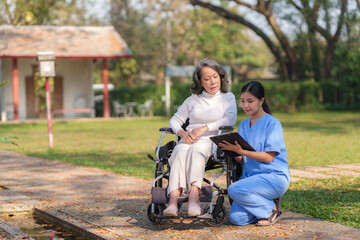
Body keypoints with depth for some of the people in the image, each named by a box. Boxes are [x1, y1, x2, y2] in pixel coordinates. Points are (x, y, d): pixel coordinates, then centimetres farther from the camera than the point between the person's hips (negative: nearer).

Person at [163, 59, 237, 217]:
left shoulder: (228, 97, 14)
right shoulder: (193, 100, 21)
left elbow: (230, 120, -4)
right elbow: (175, 120, 19)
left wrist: (205, 128, -15)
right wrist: (181, 132, -5)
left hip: (212, 140, -2)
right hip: (189, 139, 2)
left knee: (197, 149, -38)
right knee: (180, 152, -34)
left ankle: (193, 195, -54)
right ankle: (173, 200, -51)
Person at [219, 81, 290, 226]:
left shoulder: (272, 123, -6)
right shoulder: (243, 125, 15)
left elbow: (269, 157, -13)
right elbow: (242, 159, 12)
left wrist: (241, 151, -22)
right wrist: (231, 152, -11)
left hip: (274, 177, -6)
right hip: (250, 176, 6)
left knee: (235, 190, -30)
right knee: (236, 218, -16)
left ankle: (271, 210, -7)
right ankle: (265, 204, 11)